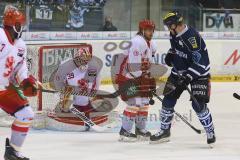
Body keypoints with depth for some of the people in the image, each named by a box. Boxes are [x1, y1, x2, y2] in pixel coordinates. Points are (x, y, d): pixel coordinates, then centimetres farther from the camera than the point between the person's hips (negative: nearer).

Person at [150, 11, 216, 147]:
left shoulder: (192, 36, -29)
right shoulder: (174, 34, -2)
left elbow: (200, 61, -31)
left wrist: (187, 77, -33)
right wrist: (171, 54, 1)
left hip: (198, 73, -8)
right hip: (179, 71, 8)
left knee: (198, 104, -16)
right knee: (168, 99, 7)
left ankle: (211, 133, 0)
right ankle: (165, 132, 21)